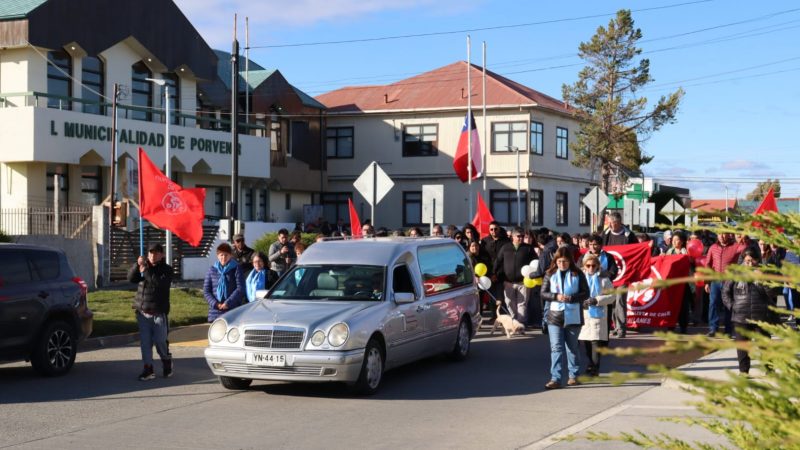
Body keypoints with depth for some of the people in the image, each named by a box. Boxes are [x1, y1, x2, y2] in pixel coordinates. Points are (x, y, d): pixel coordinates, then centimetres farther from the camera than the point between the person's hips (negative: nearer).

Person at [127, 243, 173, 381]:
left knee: (160, 341, -1)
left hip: (159, 312, -4)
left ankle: (167, 362, 24)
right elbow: (131, 278, -1)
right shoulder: (144, 266, 12)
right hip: (143, 311, 4)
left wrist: (146, 271, -22)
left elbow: (160, 284, -19)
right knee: (145, 341, 1)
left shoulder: (166, 269, -2)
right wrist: (137, 265, -16)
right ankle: (148, 368, 7)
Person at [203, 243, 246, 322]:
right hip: (215, 312, 2)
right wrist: (215, 304, -8)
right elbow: (206, 290, 6)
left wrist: (228, 303, -14)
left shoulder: (236, 269, 1)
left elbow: (240, 289, -6)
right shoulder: (212, 270, 8)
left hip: (233, 313, -2)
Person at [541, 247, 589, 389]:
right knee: (556, 348, -5)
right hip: (555, 315, 1)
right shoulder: (550, 274, 2)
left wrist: (571, 298, -18)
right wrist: (556, 296, -17)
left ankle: (573, 375, 26)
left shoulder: (577, 274, -1)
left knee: (572, 347, 13)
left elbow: (585, 293, -3)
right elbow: (543, 293, 1)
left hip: (573, 316, 0)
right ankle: (555, 378, -6)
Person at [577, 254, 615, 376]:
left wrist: (597, 300, -12)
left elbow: (611, 296, -1)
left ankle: (594, 367, -7)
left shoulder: (604, 280, 4)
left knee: (596, 342, -9)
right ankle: (591, 364, 23)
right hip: (583, 315, 3)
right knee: (586, 343, 8)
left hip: (598, 313, -3)